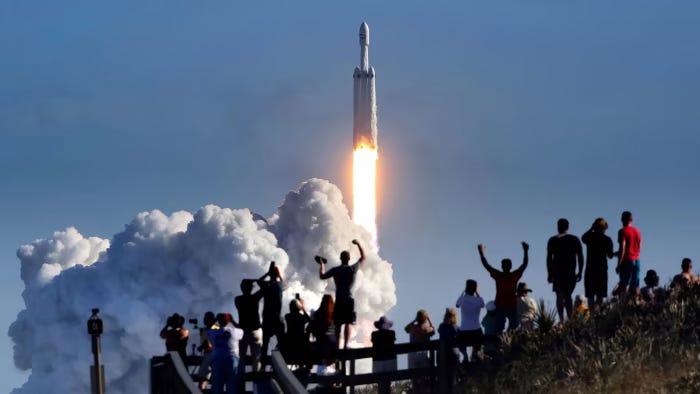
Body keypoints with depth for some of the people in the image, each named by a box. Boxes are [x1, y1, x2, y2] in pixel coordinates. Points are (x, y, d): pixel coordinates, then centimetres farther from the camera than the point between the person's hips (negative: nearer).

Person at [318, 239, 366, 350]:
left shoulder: (335, 270, -2)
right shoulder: (353, 269, -3)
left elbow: (322, 276, 10)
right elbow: (363, 258, 12)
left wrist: (322, 265, 26)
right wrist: (359, 244, 20)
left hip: (339, 300, 1)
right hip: (349, 299, -1)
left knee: (338, 324, 7)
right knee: (348, 323, -3)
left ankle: (338, 346, 5)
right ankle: (346, 345, -16)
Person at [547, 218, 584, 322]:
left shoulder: (552, 241, 3)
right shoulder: (574, 240, 6)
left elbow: (549, 258, 0)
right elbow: (580, 257, 3)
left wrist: (549, 274, 3)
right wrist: (580, 272, 8)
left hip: (557, 272, -2)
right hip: (570, 272, 2)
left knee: (560, 296, -2)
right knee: (568, 296, 13)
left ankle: (561, 319, -14)